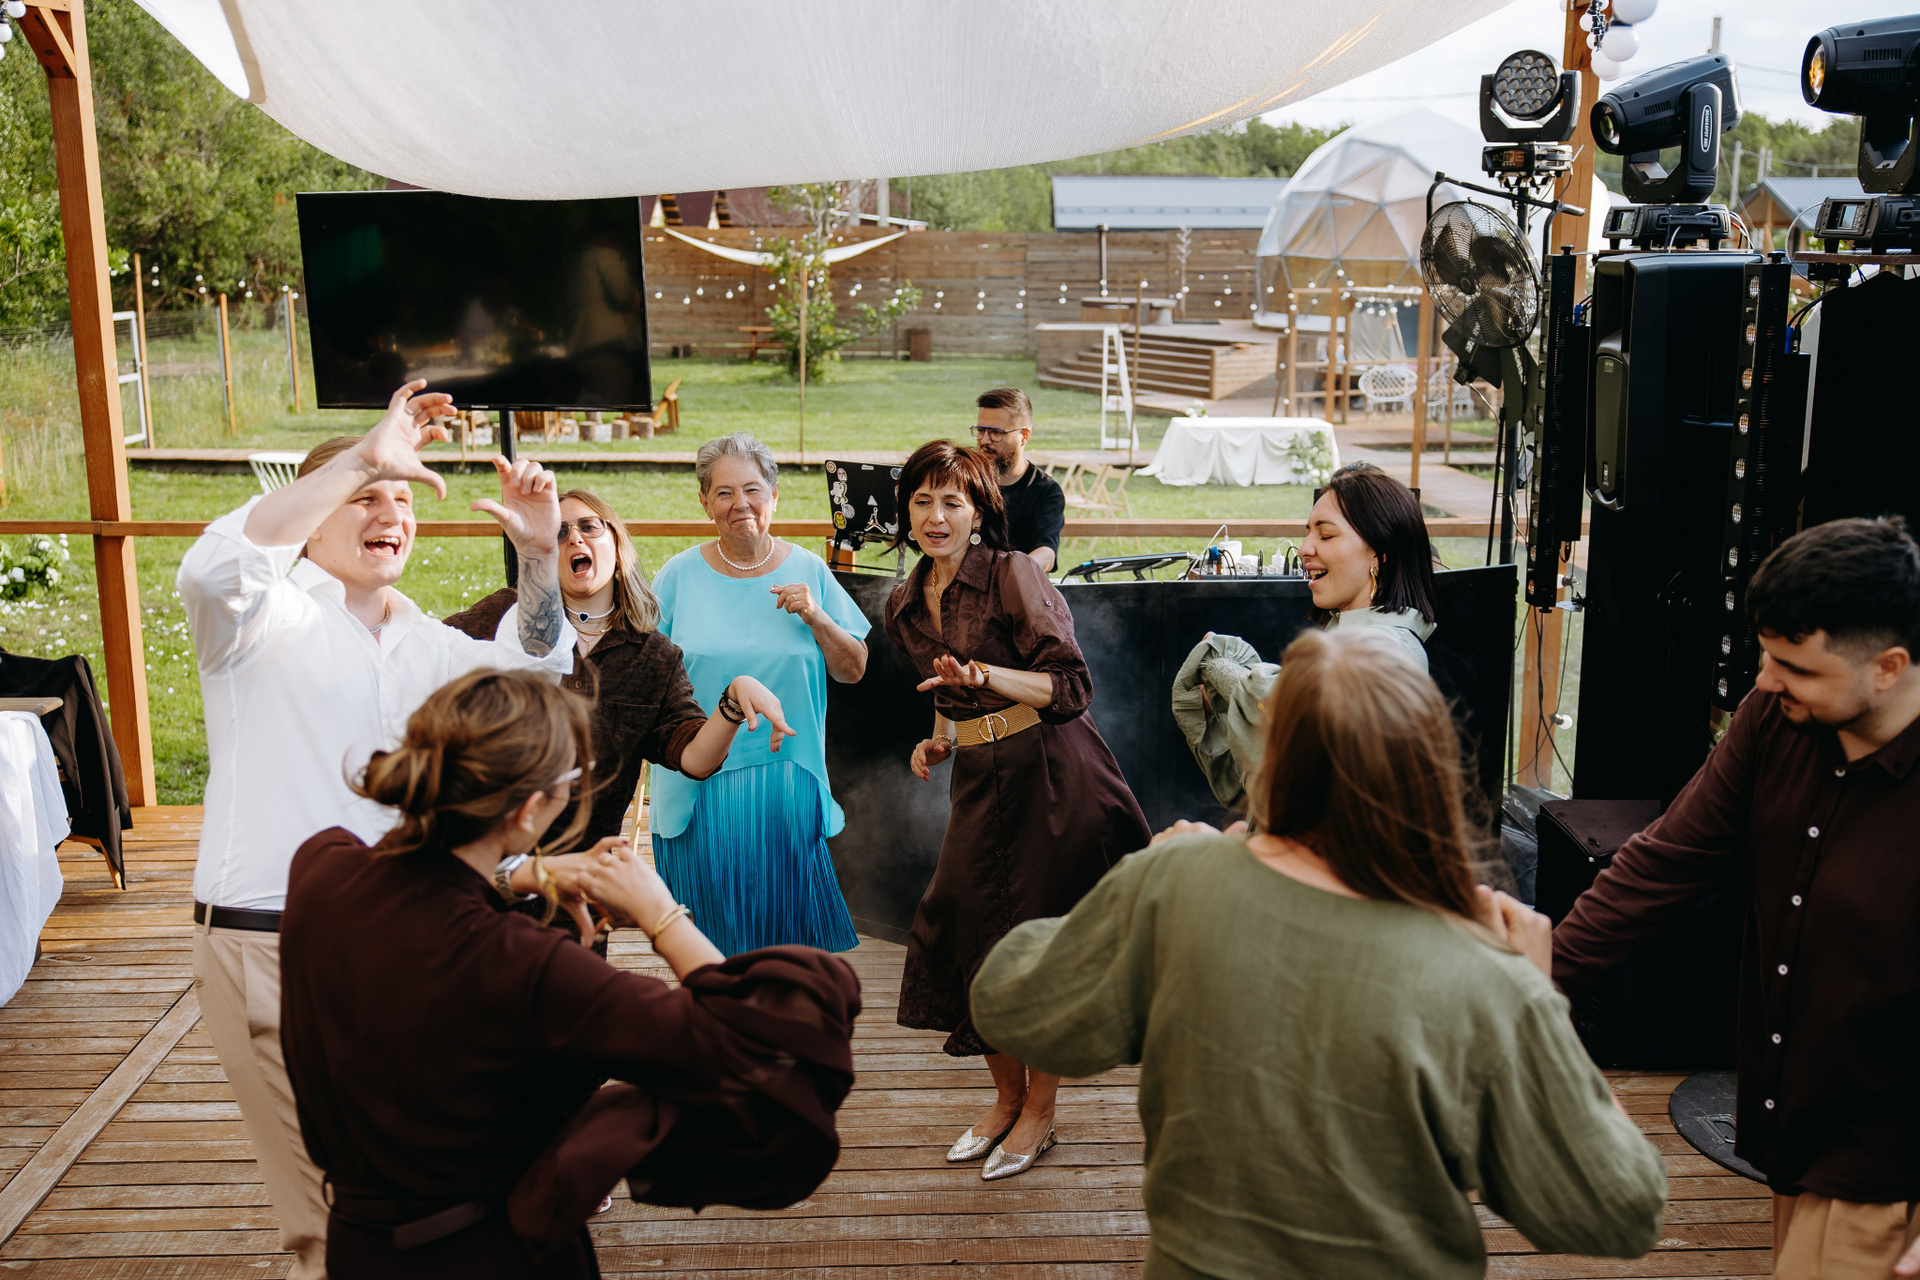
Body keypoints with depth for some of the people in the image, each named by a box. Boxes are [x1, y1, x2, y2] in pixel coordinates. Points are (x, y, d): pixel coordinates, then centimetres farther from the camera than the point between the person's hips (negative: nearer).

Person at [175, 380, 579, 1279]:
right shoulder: (269, 614, -5)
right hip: (270, 942, -6)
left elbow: (527, 670, 14)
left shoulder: (416, 639, 16)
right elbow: (212, 569, -27)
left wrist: (539, 557, -3)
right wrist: (361, 459, -29)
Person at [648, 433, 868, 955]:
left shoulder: (808, 571, 2)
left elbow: (853, 669, 3)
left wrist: (816, 617, -13)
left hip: (789, 781, 1)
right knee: (717, 922, 7)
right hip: (701, 784, 0)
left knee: (786, 916, 7)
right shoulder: (680, 575, 0)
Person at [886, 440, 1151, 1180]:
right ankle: (1006, 1096, 28)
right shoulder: (905, 607, 10)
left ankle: (1039, 1110, 20)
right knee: (964, 927, 6)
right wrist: (940, 741, 7)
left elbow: (1072, 686, -16)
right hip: (981, 780, 6)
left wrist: (984, 676, -28)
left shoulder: (1013, 575, -11)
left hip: (1052, 777, -6)